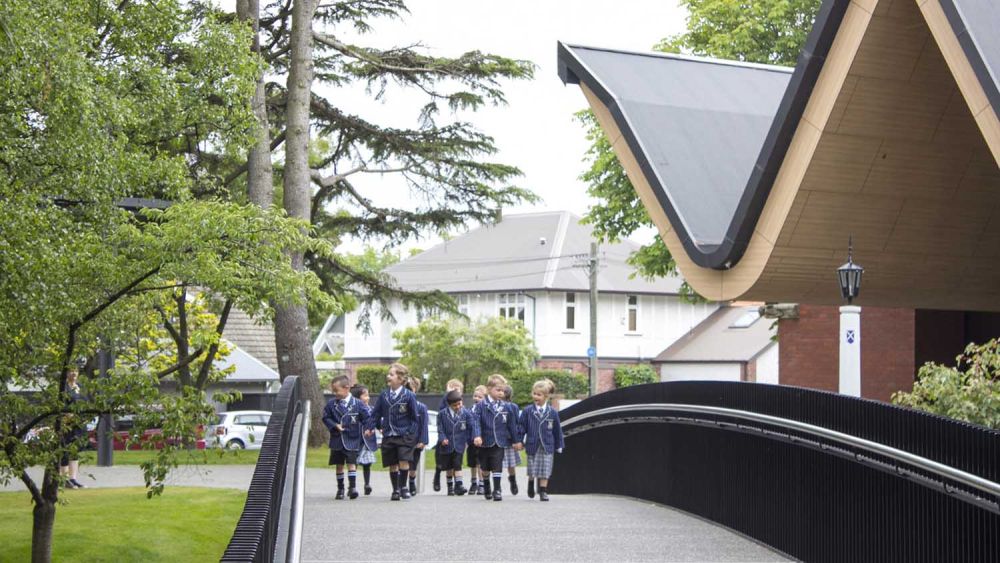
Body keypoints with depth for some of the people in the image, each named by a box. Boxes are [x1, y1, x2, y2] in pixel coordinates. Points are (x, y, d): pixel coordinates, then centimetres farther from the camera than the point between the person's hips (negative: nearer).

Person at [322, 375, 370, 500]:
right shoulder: (331, 404, 1)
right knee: (339, 465, 9)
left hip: (352, 439, -2)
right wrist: (335, 425, -9)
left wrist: (367, 430, -5)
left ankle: (352, 487, -9)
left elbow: (366, 418, 3)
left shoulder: (357, 404, -5)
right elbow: (326, 417, 6)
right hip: (337, 439, 2)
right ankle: (340, 489, 18)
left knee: (351, 463, -10)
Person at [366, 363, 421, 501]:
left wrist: (413, 432, -5)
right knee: (392, 465, 8)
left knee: (404, 461, -14)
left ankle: (403, 487, 3)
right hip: (388, 436, 4)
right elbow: (376, 413, 10)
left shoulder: (408, 395, -7)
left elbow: (414, 416, -1)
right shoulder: (384, 395, 4)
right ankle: (395, 490, 19)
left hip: (404, 435, -4)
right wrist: (371, 427, 2)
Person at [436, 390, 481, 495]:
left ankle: (458, 485, -9)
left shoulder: (466, 413, -5)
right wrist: (443, 438, -17)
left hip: (459, 444, -1)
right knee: (448, 467, 11)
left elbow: (473, 425, -10)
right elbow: (440, 429, -2)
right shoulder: (442, 414, -4)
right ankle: (450, 486, 22)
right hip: (447, 444, 1)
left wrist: (476, 436, -25)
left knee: (457, 465, -9)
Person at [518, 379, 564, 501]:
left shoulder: (553, 412, -1)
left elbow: (557, 430, 5)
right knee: (532, 471, 9)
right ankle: (531, 484, 37)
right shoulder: (527, 411, -3)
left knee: (545, 472, 0)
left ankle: (543, 491, 9)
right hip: (532, 445, 0)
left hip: (547, 446, 0)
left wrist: (559, 446, 7)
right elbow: (522, 427, 1)